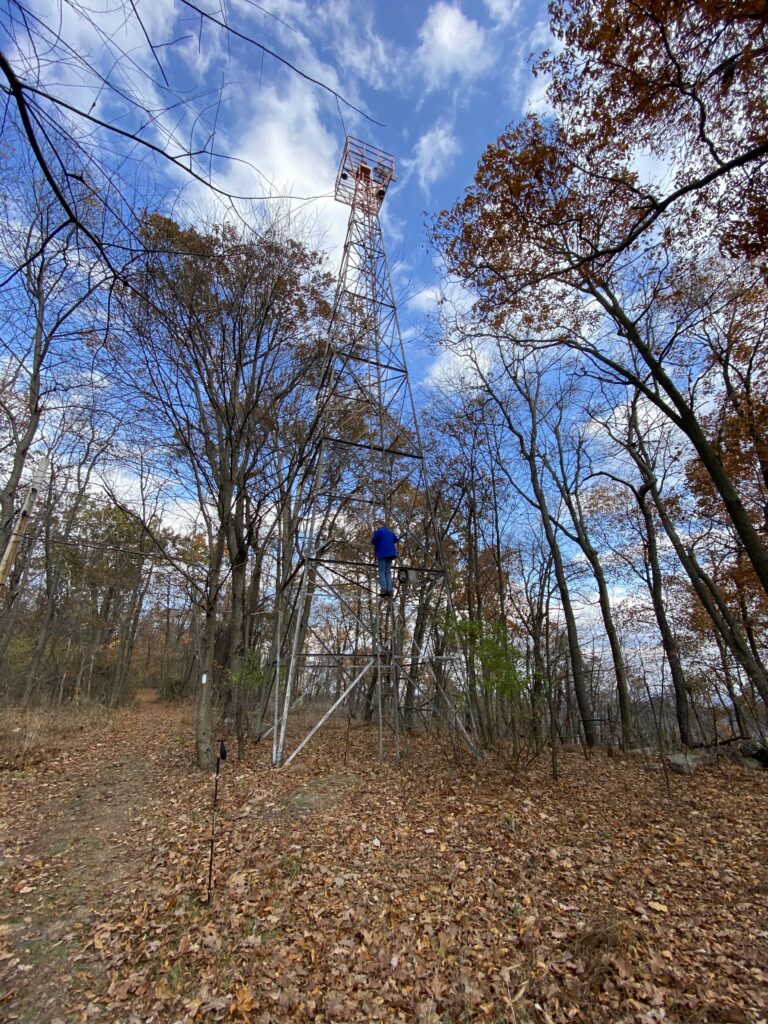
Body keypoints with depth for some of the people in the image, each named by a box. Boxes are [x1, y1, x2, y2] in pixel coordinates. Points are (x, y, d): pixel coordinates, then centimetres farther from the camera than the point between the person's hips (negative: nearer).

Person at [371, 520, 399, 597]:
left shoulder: (379, 531, -5)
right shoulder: (390, 532, 18)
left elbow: (373, 542, -4)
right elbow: (396, 540, 28)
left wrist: (375, 533, 9)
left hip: (382, 554, -6)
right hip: (390, 554, 7)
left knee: (382, 572, -5)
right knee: (388, 572, 7)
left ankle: (384, 589, -16)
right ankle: (389, 590, -1)